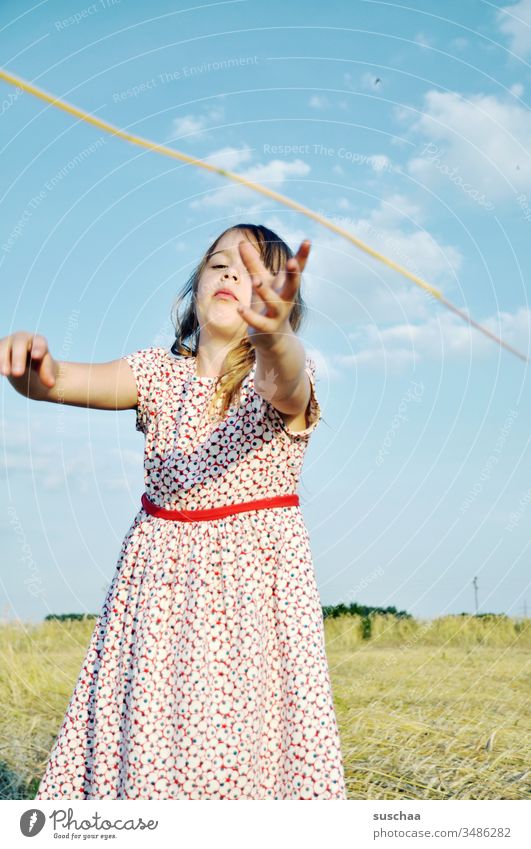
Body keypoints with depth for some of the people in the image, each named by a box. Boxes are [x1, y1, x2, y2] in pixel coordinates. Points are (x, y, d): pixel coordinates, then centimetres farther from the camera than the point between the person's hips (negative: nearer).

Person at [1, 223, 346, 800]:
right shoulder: (158, 373, 5)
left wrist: (273, 333, -54)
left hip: (256, 576, -3)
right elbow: (68, 381, -10)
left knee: (251, 729, -7)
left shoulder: (277, 374, -5)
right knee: (145, 731, -1)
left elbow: (285, 386, -31)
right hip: (160, 576, 3)